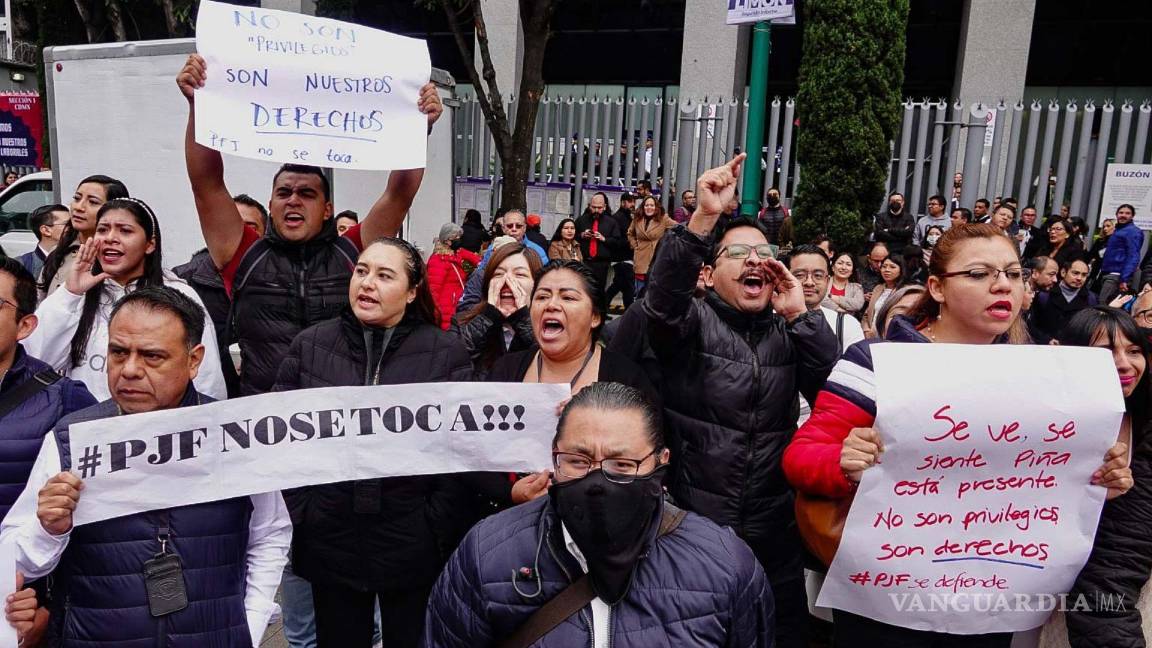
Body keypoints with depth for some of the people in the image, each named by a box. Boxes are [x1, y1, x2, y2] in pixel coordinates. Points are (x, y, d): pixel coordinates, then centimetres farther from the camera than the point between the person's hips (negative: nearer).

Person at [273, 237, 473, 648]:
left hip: (414, 547, -1)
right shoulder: (309, 345, 0)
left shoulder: (447, 353, -6)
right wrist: (299, 517, -2)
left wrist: (439, 529, -9)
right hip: (329, 545, 2)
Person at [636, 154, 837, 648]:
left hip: (774, 537, 3)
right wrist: (704, 218, -37)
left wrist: (800, 315, -13)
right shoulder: (692, 322, -2)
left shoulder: (788, 335, 8)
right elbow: (663, 297, -25)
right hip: (691, 531, -3)